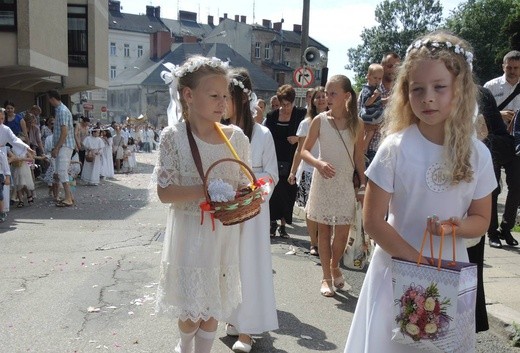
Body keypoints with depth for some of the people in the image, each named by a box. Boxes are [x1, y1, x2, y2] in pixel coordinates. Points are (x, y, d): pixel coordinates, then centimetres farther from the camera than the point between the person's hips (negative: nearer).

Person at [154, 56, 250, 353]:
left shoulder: (237, 137, -3)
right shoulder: (174, 136, -11)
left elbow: (245, 187, 4)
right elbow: (165, 192, -12)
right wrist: (204, 191, -25)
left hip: (225, 234, 2)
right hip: (190, 233, -2)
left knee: (214, 306, 14)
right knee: (191, 309, 12)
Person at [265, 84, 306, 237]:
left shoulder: (301, 114, -2)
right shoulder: (272, 116, 3)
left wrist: (298, 138, -16)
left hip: (291, 161, -1)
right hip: (275, 160, 1)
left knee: (289, 193, 4)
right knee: (274, 192, 0)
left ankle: (283, 224, 16)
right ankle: (273, 223, 14)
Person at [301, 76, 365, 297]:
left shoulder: (356, 122, -1)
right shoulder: (320, 120, -4)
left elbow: (359, 157, 5)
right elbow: (304, 150, -1)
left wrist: (365, 185, 4)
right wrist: (318, 163, -20)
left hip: (346, 183, 1)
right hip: (323, 181, 0)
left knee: (343, 232, 1)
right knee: (323, 229, 6)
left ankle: (335, 267, 30)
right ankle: (326, 277, 20)